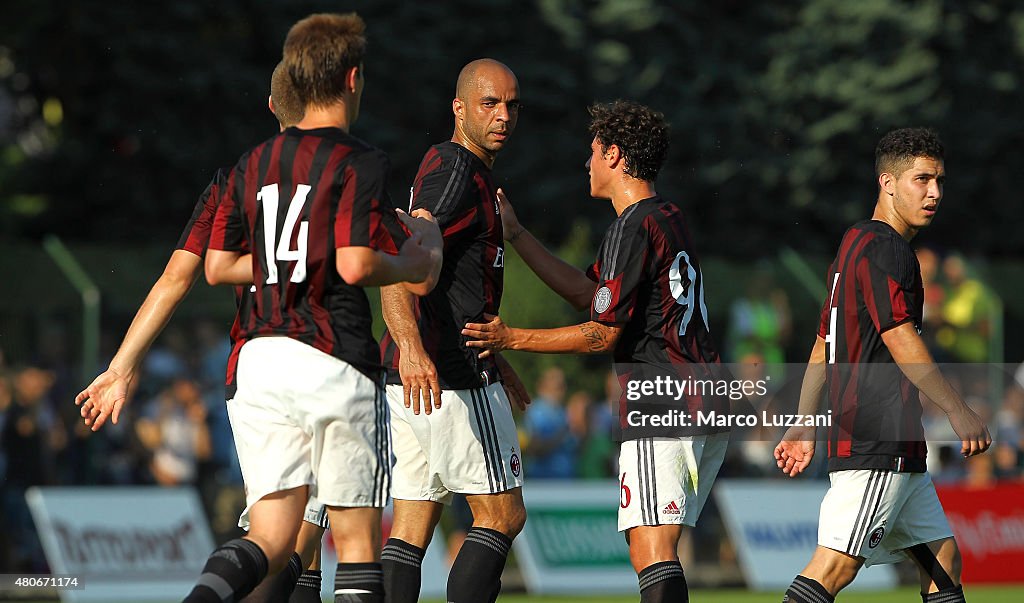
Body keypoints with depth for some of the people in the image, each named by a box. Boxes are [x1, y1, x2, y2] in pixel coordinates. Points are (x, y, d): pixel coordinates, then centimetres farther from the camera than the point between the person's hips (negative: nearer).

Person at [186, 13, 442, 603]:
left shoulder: (253, 164, 13)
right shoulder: (360, 163, -7)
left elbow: (217, 267, 15)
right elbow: (356, 265, -17)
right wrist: (421, 255, 0)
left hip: (260, 360, 5)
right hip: (334, 362, -5)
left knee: (270, 539, 2)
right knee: (357, 538, 5)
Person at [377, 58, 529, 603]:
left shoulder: (456, 168, 20)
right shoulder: (456, 171, -12)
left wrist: (491, 360, 37)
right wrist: (412, 348, -43)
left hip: (415, 376, 9)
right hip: (452, 377, -9)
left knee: (411, 529, 5)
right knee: (503, 516, -3)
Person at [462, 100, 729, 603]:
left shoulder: (635, 227, -11)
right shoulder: (667, 217, 19)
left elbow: (602, 334, -9)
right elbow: (588, 293, 24)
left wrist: (512, 339, -3)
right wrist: (516, 235, 27)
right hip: (703, 409, 10)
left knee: (651, 552, -17)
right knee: (654, 549, 13)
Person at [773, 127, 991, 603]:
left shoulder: (855, 244, 21)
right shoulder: (885, 248, -10)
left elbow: (823, 343, 23)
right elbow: (900, 337, -19)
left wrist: (804, 426, 24)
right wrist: (958, 412, -18)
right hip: (878, 443, -11)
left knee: (943, 560, 11)